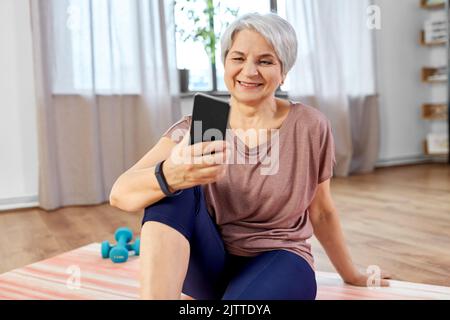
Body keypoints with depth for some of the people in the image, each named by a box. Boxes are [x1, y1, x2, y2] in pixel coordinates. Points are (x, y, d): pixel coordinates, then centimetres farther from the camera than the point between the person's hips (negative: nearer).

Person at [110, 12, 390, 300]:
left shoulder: (310, 127, -8)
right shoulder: (198, 128, -7)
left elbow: (321, 212, 7)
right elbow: (121, 193, -22)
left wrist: (351, 275, 19)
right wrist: (170, 174, -44)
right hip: (208, 265, 3)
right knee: (174, 188, -28)